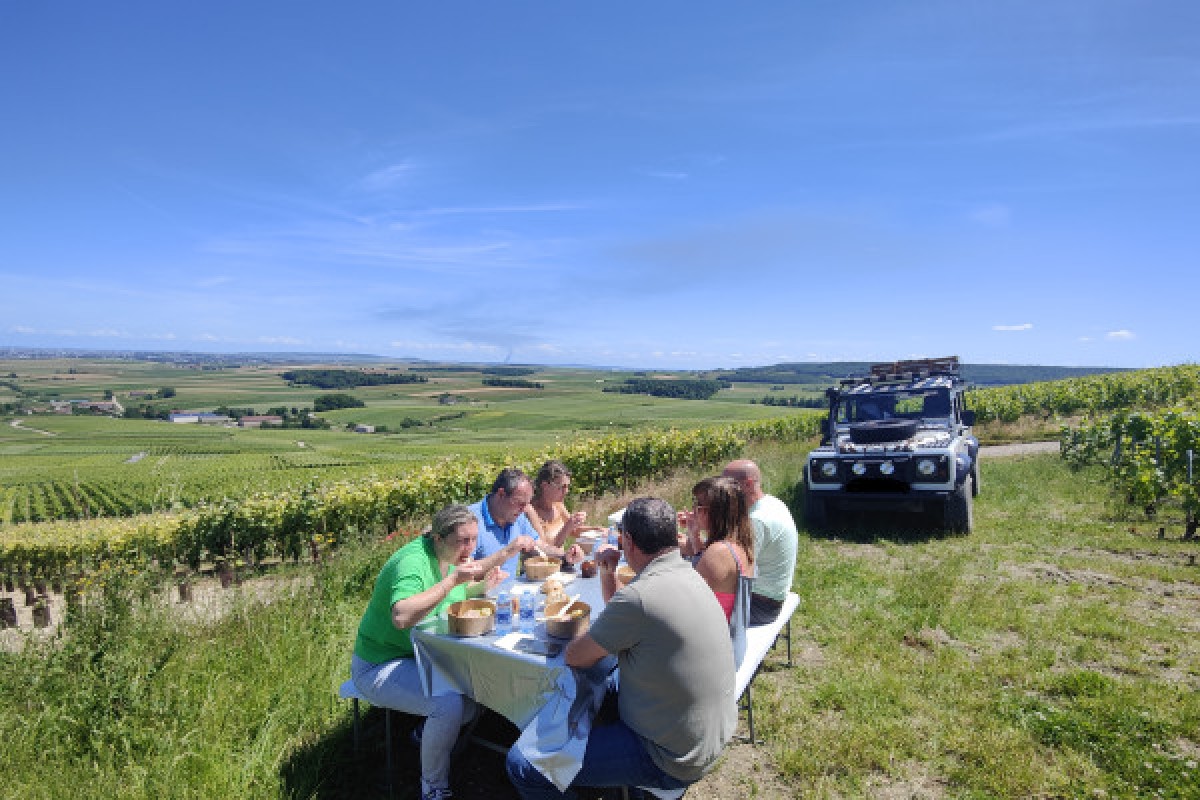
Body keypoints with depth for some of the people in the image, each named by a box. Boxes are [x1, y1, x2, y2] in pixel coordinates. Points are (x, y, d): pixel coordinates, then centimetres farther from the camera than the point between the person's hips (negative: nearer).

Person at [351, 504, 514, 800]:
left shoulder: (448, 555, -1)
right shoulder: (412, 561, -28)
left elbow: (457, 591, 18)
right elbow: (401, 617, -44)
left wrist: (483, 586, -3)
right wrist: (452, 580, -41)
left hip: (425, 657, 9)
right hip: (382, 665, -8)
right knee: (449, 704, -29)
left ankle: (431, 732, 15)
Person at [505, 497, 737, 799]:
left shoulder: (640, 595, -28)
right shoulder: (688, 574, 3)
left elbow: (576, 657, -14)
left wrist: (582, 637, 7)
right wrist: (607, 573, 4)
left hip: (669, 760, -10)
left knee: (521, 763, -9)